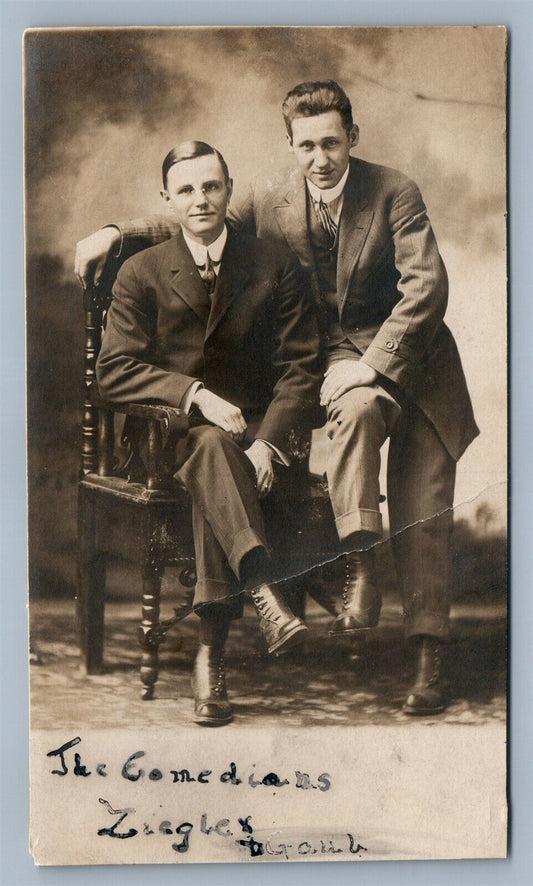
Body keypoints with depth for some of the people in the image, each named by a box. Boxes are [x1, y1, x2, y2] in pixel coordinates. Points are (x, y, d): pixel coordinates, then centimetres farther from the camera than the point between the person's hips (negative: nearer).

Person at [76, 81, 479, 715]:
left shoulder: (394, 192, -10)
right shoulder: (270, 203, -1)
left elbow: (427, 286, -17)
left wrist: (374, 364, -25)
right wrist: (117, 234, 1)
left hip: (415, 356, 0)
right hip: (341, 351, 1)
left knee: (423, 508, -7)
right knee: (357, 407, -37)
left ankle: (428, 659, 0)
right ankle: (359, 569, -29)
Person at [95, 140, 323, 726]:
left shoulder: (276, 266, 8)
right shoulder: (141, 273, 8)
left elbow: (301, 368, 2)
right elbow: (113, 371, -3)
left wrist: (266, 442, -16)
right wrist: (197, 395, -19)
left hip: (254, 428, 0)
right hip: (172, 431, 0)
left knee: (214, 476, -34)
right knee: (211, 447, -36)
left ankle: (210, 650, -35)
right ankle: (264, 593, -49)